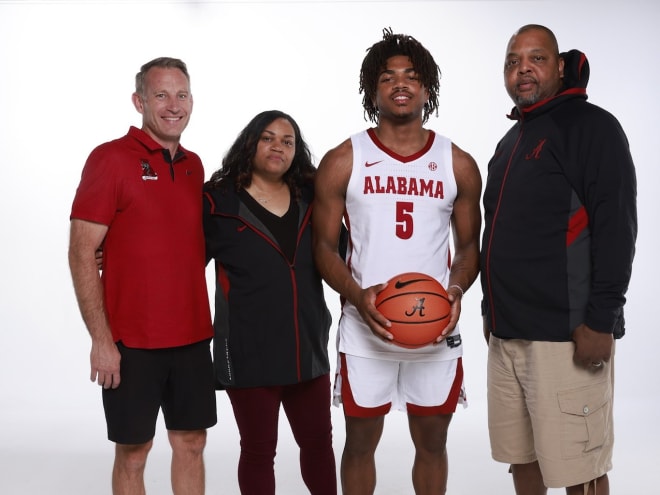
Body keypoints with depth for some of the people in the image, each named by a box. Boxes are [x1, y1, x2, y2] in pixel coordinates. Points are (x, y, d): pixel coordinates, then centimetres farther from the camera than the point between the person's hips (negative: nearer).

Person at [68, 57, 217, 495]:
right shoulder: (111, 158, -8)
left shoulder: (194, 166, 10)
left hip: (192, 336, 5)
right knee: (133, 450, 6)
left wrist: (200, 318, 7)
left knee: (191, 442, 12)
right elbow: (82, 255, -11)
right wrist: (101, 340, -15)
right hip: (132, 341, -5)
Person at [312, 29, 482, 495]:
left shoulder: (458, 164, 5)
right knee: (361, 439, 10)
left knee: (432, 440, 12)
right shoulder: (342, 162, 1)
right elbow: (325, 246, 1)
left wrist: (456, 290, -11)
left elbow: (469, 245, 10)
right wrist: (357, 295, -17)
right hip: (365, 328, -1)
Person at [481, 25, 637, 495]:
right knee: (520, 456, 13)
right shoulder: (510, 142, 19)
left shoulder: (591, 126, -6)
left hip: (566, 333, -8)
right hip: (507, 332, 8)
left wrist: (601, 320, -19)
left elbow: (616, 228, -14)